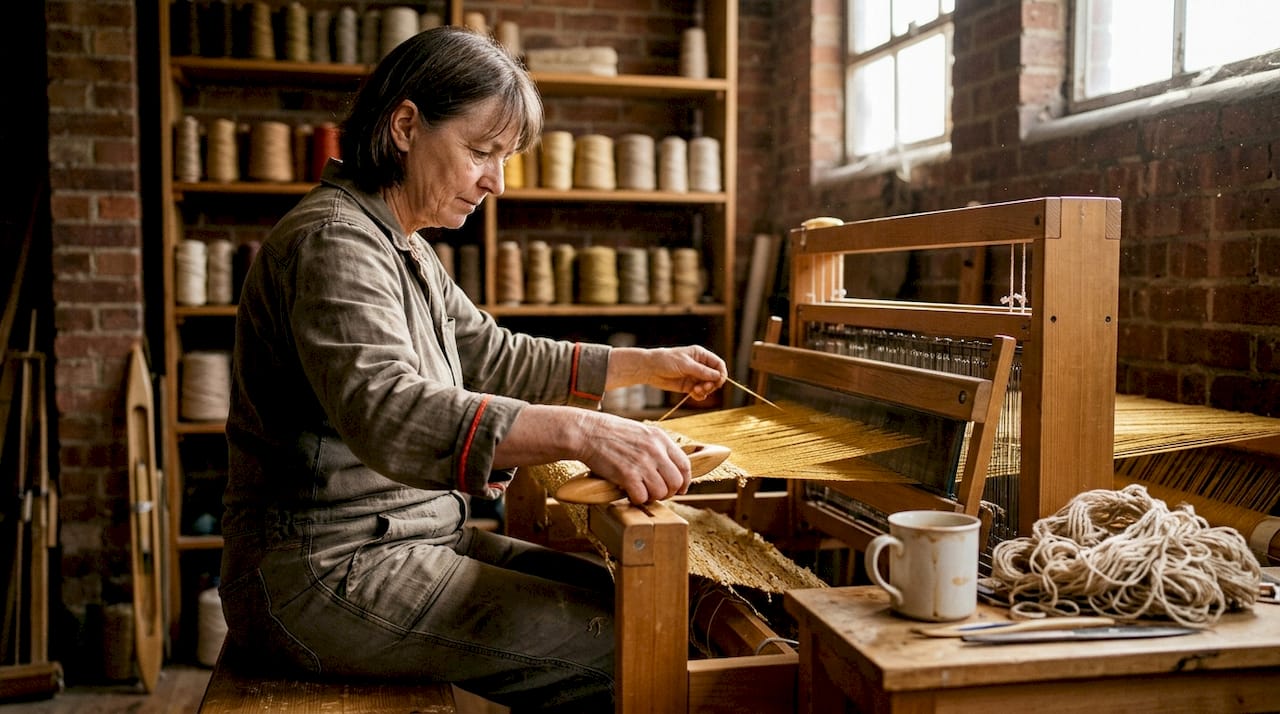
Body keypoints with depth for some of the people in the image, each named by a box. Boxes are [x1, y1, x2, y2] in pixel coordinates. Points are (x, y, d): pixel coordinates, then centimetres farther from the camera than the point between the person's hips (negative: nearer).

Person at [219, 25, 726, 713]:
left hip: (409, 539, 10)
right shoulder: (334, 238, -19)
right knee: (612, 648, -17)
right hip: (326, 572, -10)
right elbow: (386, 411, -36)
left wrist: (645, 364, 17)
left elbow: (495, 356, 23)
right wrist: (577, 431, -47)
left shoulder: (401, 247, 15)